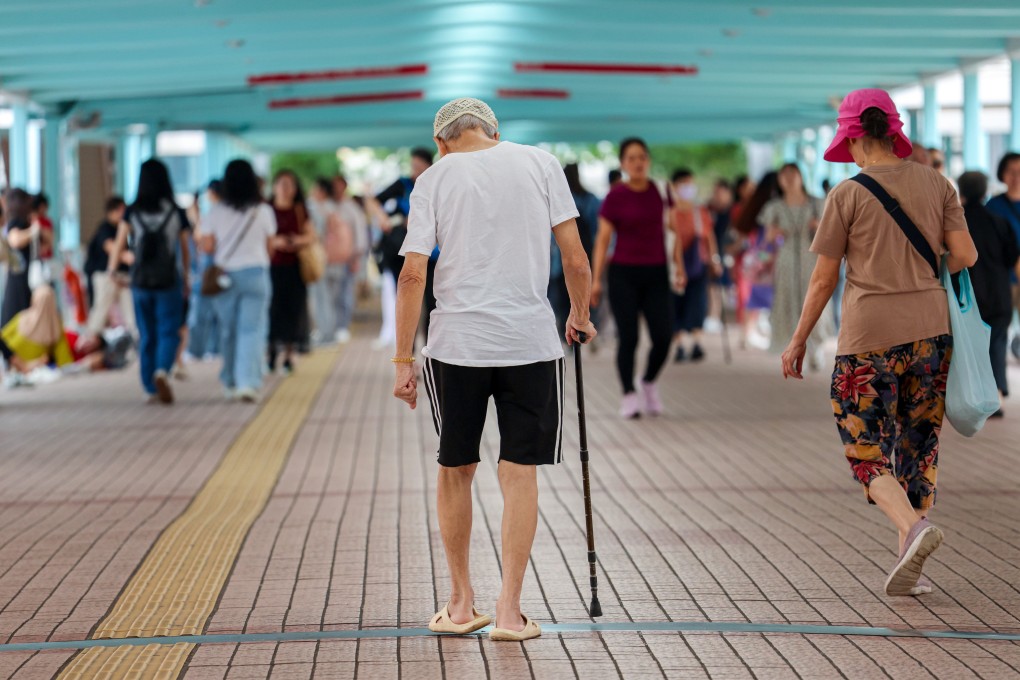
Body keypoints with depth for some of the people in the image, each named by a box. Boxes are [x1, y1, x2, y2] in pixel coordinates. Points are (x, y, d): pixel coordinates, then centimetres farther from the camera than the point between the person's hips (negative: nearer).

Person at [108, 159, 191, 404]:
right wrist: (186, 279, 16)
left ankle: (151, 389, 13)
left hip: (140, 282, 2)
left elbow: (119, 246, -6)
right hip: (168, 281, -2)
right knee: (169, 331, 1)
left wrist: (111, 272, 5)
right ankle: (162, 370, -27)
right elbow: (184, 250, 4)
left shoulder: (133, 212, -1)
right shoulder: (176, 212, -1)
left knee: (146, 336, 11)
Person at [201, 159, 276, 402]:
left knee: (228, 329, 13)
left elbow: (206, 247, -2)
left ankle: (230, 382, 22)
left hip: (224, 273, 1)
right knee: (252, 329, -3)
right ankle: (248, 382, -15)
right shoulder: (263, 211, -3)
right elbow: (270, 247, 4)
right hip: (255, 273, -1)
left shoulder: (216, 212, -3)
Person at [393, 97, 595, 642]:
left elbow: (413, 275, -3)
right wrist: (580, 317, 17)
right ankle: (509, 610, 3)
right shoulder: (540, 163, 4)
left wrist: (403, 361, 1)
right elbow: (575, 258, 1)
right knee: (520, 472, 5)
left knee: (455, 469, 14)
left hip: (455, 343, 0)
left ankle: (461, 603, 23)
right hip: (530, 340, 0)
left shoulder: (434, 177, 2)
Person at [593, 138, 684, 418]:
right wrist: (596, 279, -8)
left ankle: (649, 383, 22)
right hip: (623, 274, -3)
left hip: (656, 273, 3)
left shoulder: (661, 191, 5)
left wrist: (679, 268, 6)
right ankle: (629, 395, 8)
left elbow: (672, 231, 11)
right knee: (628, 337, -5)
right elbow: (603, 239, -3)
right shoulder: (615, 197, -4)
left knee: (663, 337, -4)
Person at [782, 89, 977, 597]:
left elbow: (823, 278, -3)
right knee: (919, 447, 13)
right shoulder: (936, 184, 3)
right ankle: (910, 567, 12)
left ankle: (914, 526, -22)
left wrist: (798, 341, 7)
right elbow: (964, 256, 0)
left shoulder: (847, 195, -6)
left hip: (869, 338, -4)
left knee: (867, 452, 4)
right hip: (930, 330, 4)